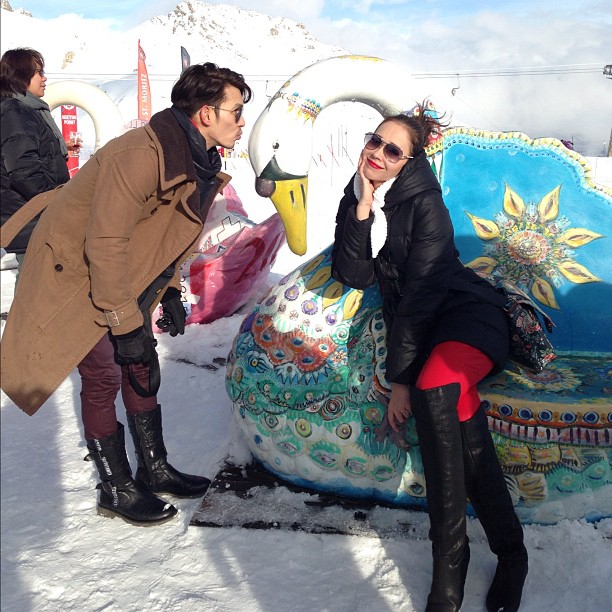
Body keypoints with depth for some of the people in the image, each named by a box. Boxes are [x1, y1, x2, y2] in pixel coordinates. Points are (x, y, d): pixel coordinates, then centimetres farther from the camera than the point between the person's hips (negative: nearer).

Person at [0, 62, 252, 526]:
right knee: (104, 377, -4)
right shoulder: (142, 155, -30)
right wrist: (125, 323, -25)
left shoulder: (199, 160, 0)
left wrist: (170, 291, 8)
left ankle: (154, 469, 25)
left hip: (125, 276, 9)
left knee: (142, 368, 11)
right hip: (75, 273, -9)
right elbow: (105, 243, -30)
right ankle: (116, 489, 12)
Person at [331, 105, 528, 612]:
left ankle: (450, 555, -22)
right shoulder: (355, 200, 9)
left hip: (467, 314, -4)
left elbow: (422, 293, -15)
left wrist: (399, 379, -16)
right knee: (464, 423, -22)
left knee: (432, 391, -34)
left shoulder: (423, 203, -10)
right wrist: (362, 212, -12)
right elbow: (354, 276, 0)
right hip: (421, 328, 5)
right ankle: (510, 553, -12)